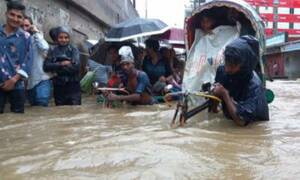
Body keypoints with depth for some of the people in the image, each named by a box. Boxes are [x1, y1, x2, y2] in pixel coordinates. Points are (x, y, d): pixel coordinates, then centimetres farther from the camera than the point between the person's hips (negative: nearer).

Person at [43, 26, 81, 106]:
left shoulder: (74, 50, 3)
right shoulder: (52, 51, 7)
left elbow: (76, 66, -12)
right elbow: (46, 66, -4)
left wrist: (56, 68, -9)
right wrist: (61, 64, -15)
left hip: (73, 87, -2)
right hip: (58, 87, 2)